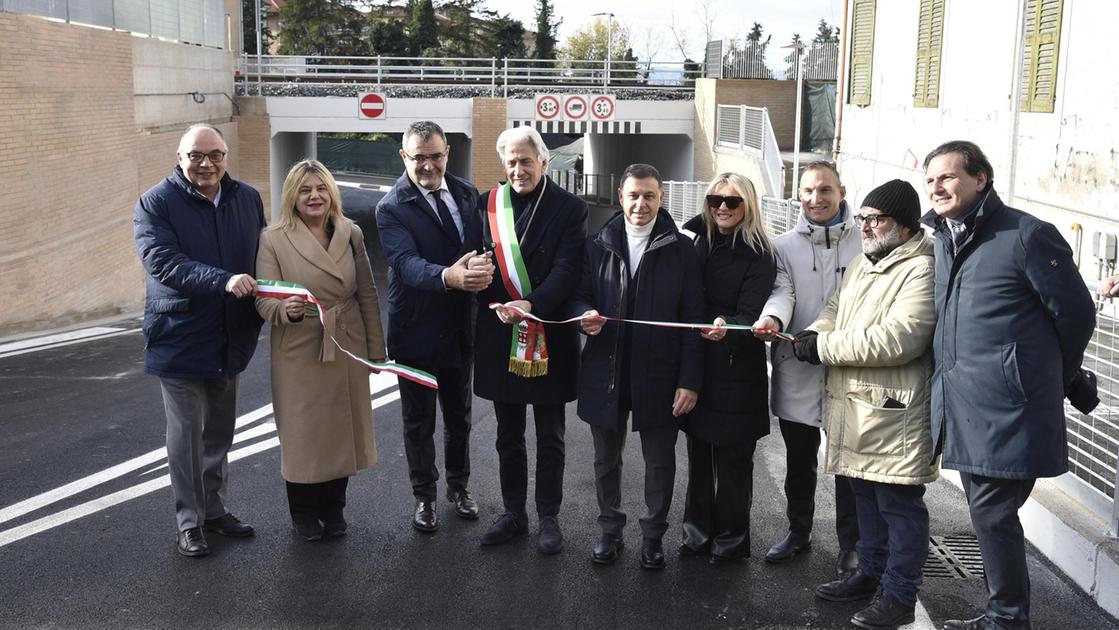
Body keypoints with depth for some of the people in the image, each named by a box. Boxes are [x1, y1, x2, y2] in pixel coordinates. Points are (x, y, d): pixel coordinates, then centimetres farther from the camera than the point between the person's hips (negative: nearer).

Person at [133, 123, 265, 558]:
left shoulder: (247, 199, 5)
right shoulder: (155, 204, -9)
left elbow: (262, 259, 10)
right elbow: (162, 262, -23)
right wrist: (223, 281, -36)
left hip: (231, 339, 5)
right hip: (180, 340, -5)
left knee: (220, 433, 16)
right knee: (186, 436, 3)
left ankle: (215, 509, 31)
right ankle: (189, 522, 16)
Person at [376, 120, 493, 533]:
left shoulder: (467, 194, 2)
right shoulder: (391, 208, -15)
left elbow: (484, 243, 2)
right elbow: (407, 262, -30)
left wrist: (484, 266, -24)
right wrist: (448, 276, -51)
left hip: (459, 329, 4)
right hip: (416, 332, -4)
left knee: (459, 417, 20)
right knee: (419, 422, 12)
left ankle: (458, 486, 39)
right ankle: (424, 496, 30)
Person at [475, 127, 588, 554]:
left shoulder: (569, 208, -5)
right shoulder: (488, 204, 4)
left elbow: (567, 270, -14)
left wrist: (532, 305, -29)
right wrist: (495, 307, -16)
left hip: (549, 338, -3)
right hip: (500, 336, 3)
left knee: (550, 439, 10)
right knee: (508, 437, 15)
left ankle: (548, 518, 24)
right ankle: (513, 514, 29)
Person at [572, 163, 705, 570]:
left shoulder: (681, 249, -3)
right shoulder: (598, 245, 4)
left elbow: (692, 320, -4)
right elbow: (579, 295, 10)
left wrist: (689, 380, -9)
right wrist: (586, 315, -16)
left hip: (658, 376, -2)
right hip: (605, 372, 2)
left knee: (660, 462, 12)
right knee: (606, 459, 15)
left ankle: (653, 535, 30)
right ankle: (610, 530, 34)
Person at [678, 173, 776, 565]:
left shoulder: (759, 256, -9)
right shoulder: (701, 242, 7)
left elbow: (752, 316, -18)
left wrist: (727, 327, -39)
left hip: (736, 374, -5)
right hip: (697, 366, 5)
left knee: (732, 458, 4)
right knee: (698, 453, 13)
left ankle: (731, 540, 20)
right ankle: (698, 533, 26)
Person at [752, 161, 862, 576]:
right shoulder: (785, 246, 6)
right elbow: (782, 291, -9)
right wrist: (772, 318, -32)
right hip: (797, 371, 2)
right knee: (798, 461, 16)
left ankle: (851, 544, 20)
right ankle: (799, 531, 34)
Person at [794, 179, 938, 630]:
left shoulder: (921, 269, -16)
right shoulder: (861, 265, 16)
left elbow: (897, 339, -26)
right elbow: (836, 309, 20)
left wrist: (824, 347, -20)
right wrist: (814, 333, -5)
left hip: (894, 412, -9)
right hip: (855, 406, 9)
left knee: (899, 504, 2)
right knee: (866, 496, 20)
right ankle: (870, 574, 34)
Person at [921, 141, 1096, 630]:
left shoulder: (1026, 235, -11)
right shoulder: (944, 240, 13)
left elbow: (1075, 315, -5)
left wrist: (1050, 380, 8)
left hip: (1006, 408, -7)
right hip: (963, 409, 8)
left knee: (991, 513, -4)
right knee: (988, 513, 15)